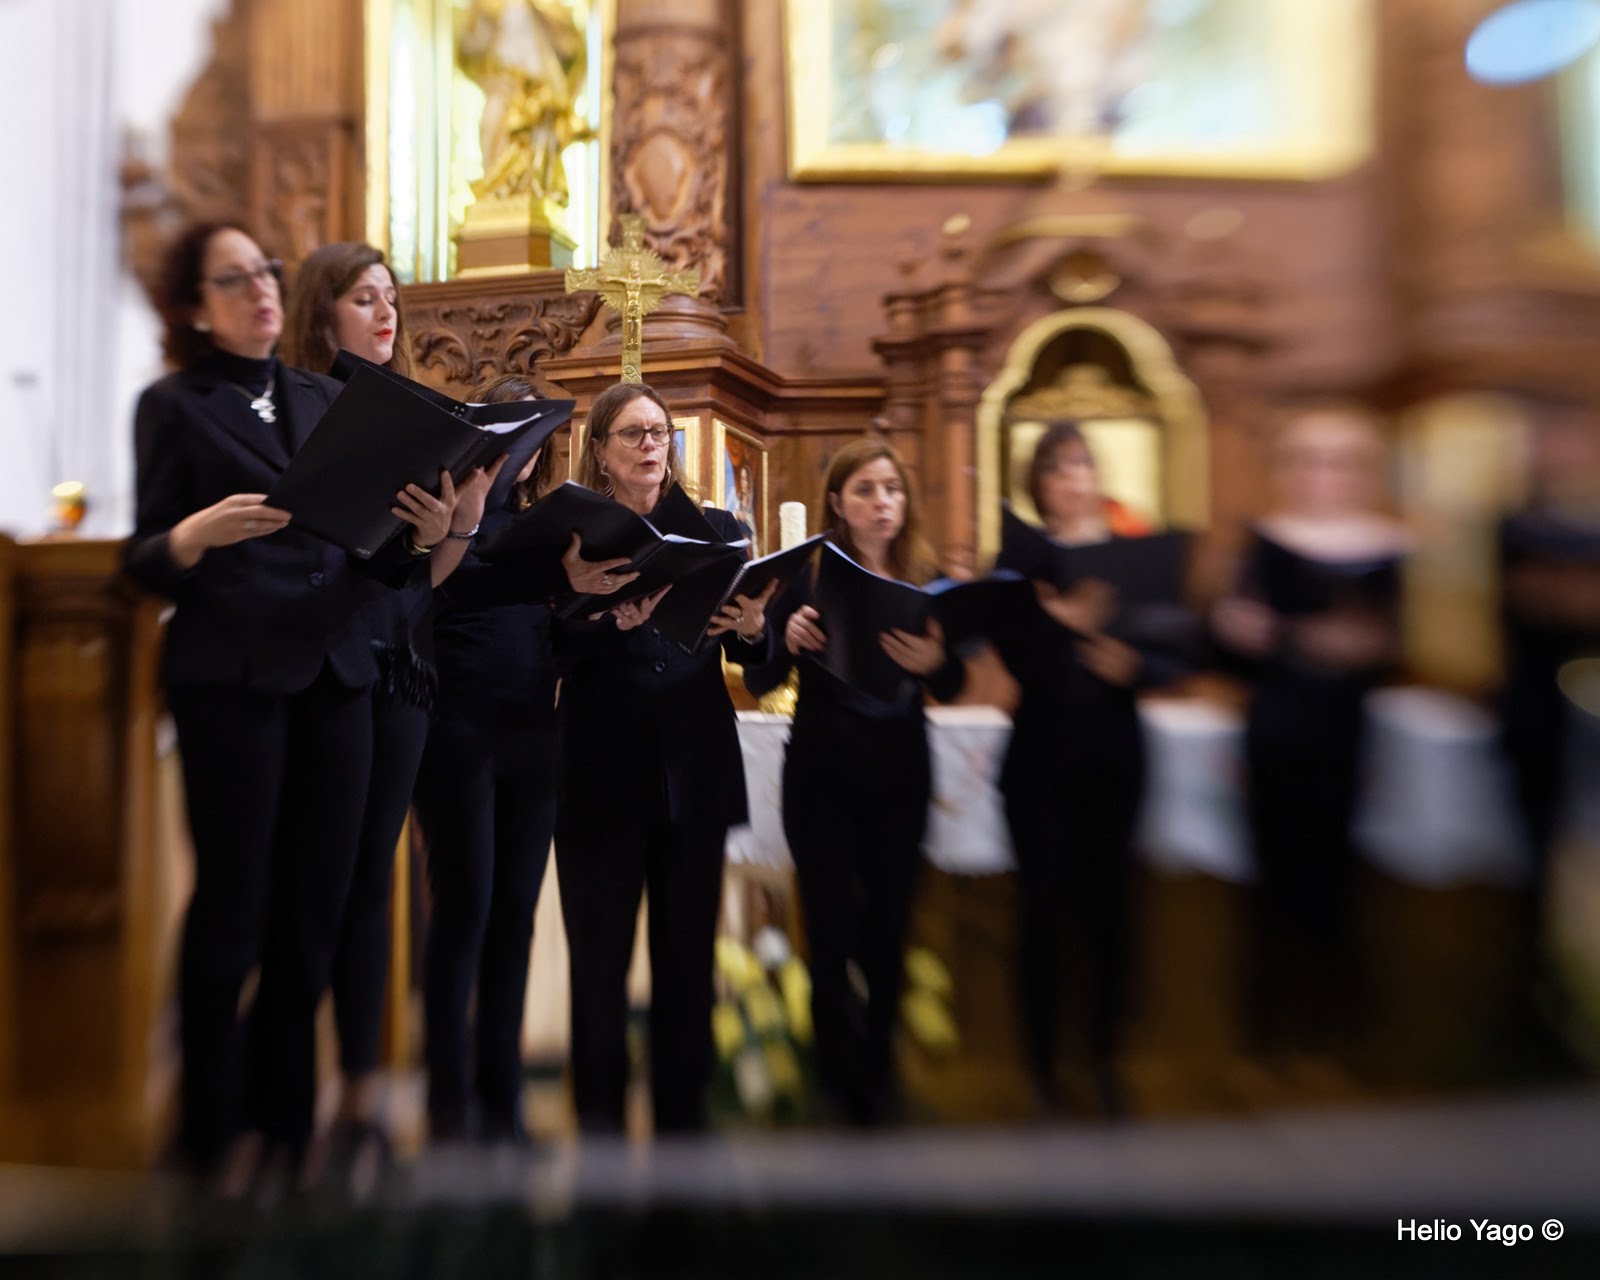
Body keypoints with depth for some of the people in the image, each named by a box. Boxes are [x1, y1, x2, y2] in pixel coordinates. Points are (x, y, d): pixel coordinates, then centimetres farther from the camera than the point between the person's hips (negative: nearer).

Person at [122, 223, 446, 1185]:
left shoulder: (329, 400, 16)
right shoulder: (175, 406, 5)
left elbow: (370, 553, 13)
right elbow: (145, 562, -1)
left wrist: (422, 535, -8)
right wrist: (197, 534, -21)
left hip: (335, 673, 4)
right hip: (230, 676, -4)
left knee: (318, 904, 7)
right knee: (233, 902, 1)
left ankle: (287, 1109, 23)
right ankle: (216, 1127, 20)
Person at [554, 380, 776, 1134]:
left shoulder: (714, 529, 9)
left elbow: (753, 654, 5)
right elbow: (552, 647, -11)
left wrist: (751, 627, -16)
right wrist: (615, 619, -27)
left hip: (696, 775, 2)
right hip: (603, 779, -2)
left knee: (688, 957, 10)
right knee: (600, 960, 8)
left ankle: (683, 1116, 26)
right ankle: (599, 1120, 26)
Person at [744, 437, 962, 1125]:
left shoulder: (927, 578, 3)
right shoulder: (808, 574, -4)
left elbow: (952, 687, 4)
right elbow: (759, 682, -3)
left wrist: (932, 661, -19)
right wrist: (786, 639, -24)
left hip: (902, 775, 2)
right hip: (822, 775, -2)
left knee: (888, 923, 9)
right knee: (832, 926, 1)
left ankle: (877, 1068, 33)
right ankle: (842, 1074, 25)